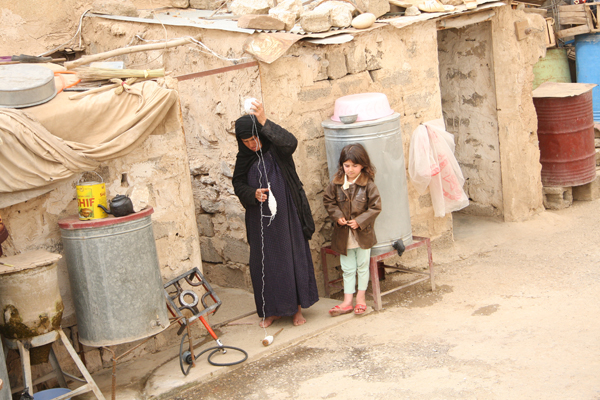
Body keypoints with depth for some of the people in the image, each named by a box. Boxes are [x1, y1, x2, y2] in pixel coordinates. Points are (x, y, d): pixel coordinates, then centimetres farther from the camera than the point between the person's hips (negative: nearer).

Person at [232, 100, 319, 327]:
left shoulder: (277, 150, -10)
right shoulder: (245, 158, 3)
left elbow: (290, 142, -32)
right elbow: (238, 184, 6)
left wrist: (264, 122, -43)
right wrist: (253, 194, -17)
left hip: (286, 215, -4)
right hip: (260, 219, 4)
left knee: (293, 257, 3)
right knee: (264, 263, 8)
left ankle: (297, 307, 16)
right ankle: (273, 309, 21)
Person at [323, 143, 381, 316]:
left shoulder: (368, 185, -12)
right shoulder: (336, 183, -5)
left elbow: (375, 207, -10)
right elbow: (328, 200, 6)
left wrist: (360, 221, -17)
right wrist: (337, 216, -9)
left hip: (363, 234, -2)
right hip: (343, 235, 2)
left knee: (362, 266, 12)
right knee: (347, 269, 10)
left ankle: (361, 297, 27)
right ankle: (347, 301, 17)